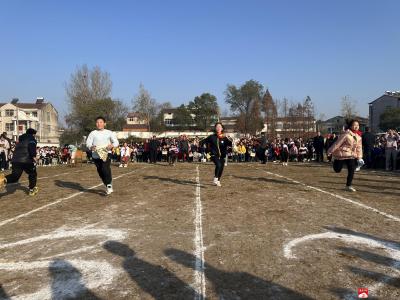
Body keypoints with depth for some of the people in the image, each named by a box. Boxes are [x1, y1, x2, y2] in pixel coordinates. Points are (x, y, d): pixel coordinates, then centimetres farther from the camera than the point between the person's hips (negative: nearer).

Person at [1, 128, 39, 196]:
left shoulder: (20, 139, 27)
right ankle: (32, 190, 18)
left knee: (15, 176, 3)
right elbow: (32, 146, -18)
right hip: (26, 160, -6)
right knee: (32, 174, 16)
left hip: (16, 160, 6)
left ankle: (4, 180, -29)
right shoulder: (32, 138, 4)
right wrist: (34, 156, -20)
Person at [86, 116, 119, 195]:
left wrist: (112, 145, -17)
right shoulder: (93, 133, 10)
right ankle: (108, 186, 27)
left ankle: (109, 185, -7)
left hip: (106, 154, -2)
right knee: (100, 172, 8)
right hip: (96, 155, 2)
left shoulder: (109, 133, 9)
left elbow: (116, 142, 6)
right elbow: (88, 143, 2)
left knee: (105, 169, -23)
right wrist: (91, 147, -21)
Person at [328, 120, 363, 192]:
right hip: (341, 154, -6)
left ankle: (348, 185, 9)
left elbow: (359, 147, 11)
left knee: (352, 170, -3)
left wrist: (359, 157, 8)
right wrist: (330, 151, -17)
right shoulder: (346, 134, -19)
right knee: (337, 170, 0)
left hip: (351, 155, 6)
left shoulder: (358, 137, 3)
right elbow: (337, 143, -18)